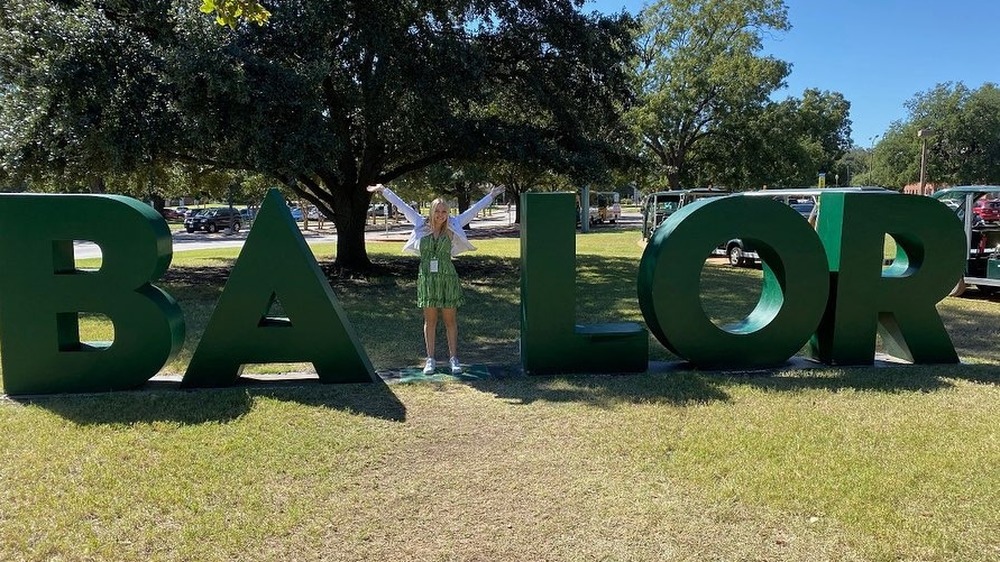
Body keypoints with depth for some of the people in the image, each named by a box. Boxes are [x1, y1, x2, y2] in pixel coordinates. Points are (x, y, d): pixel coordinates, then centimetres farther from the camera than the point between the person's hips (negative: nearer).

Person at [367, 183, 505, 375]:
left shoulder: (453, 226, 4)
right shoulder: (421, 225, 4)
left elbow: (473, 210, 8)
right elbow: (402, 206, 9)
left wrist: (491, 196, 10)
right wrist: (384, 190, 13)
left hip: (448, 278, 0)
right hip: (426, 278, 1)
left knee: (450, 320, 4)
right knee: (430, 320, 7)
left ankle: (453, 359, 12)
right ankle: (430, 359, 14)